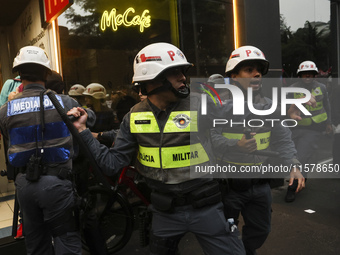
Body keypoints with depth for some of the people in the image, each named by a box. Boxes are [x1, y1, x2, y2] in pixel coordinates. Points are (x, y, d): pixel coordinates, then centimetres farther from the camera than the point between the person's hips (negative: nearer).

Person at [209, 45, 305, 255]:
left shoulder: (269, 106, 4)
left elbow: (282, 139, -1)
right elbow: (210, 138, -21)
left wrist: (292, 166, -14)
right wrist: (236, 146, -35)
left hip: (259, 184, 5)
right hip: (227, 183, -5)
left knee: (260, 230, 23)